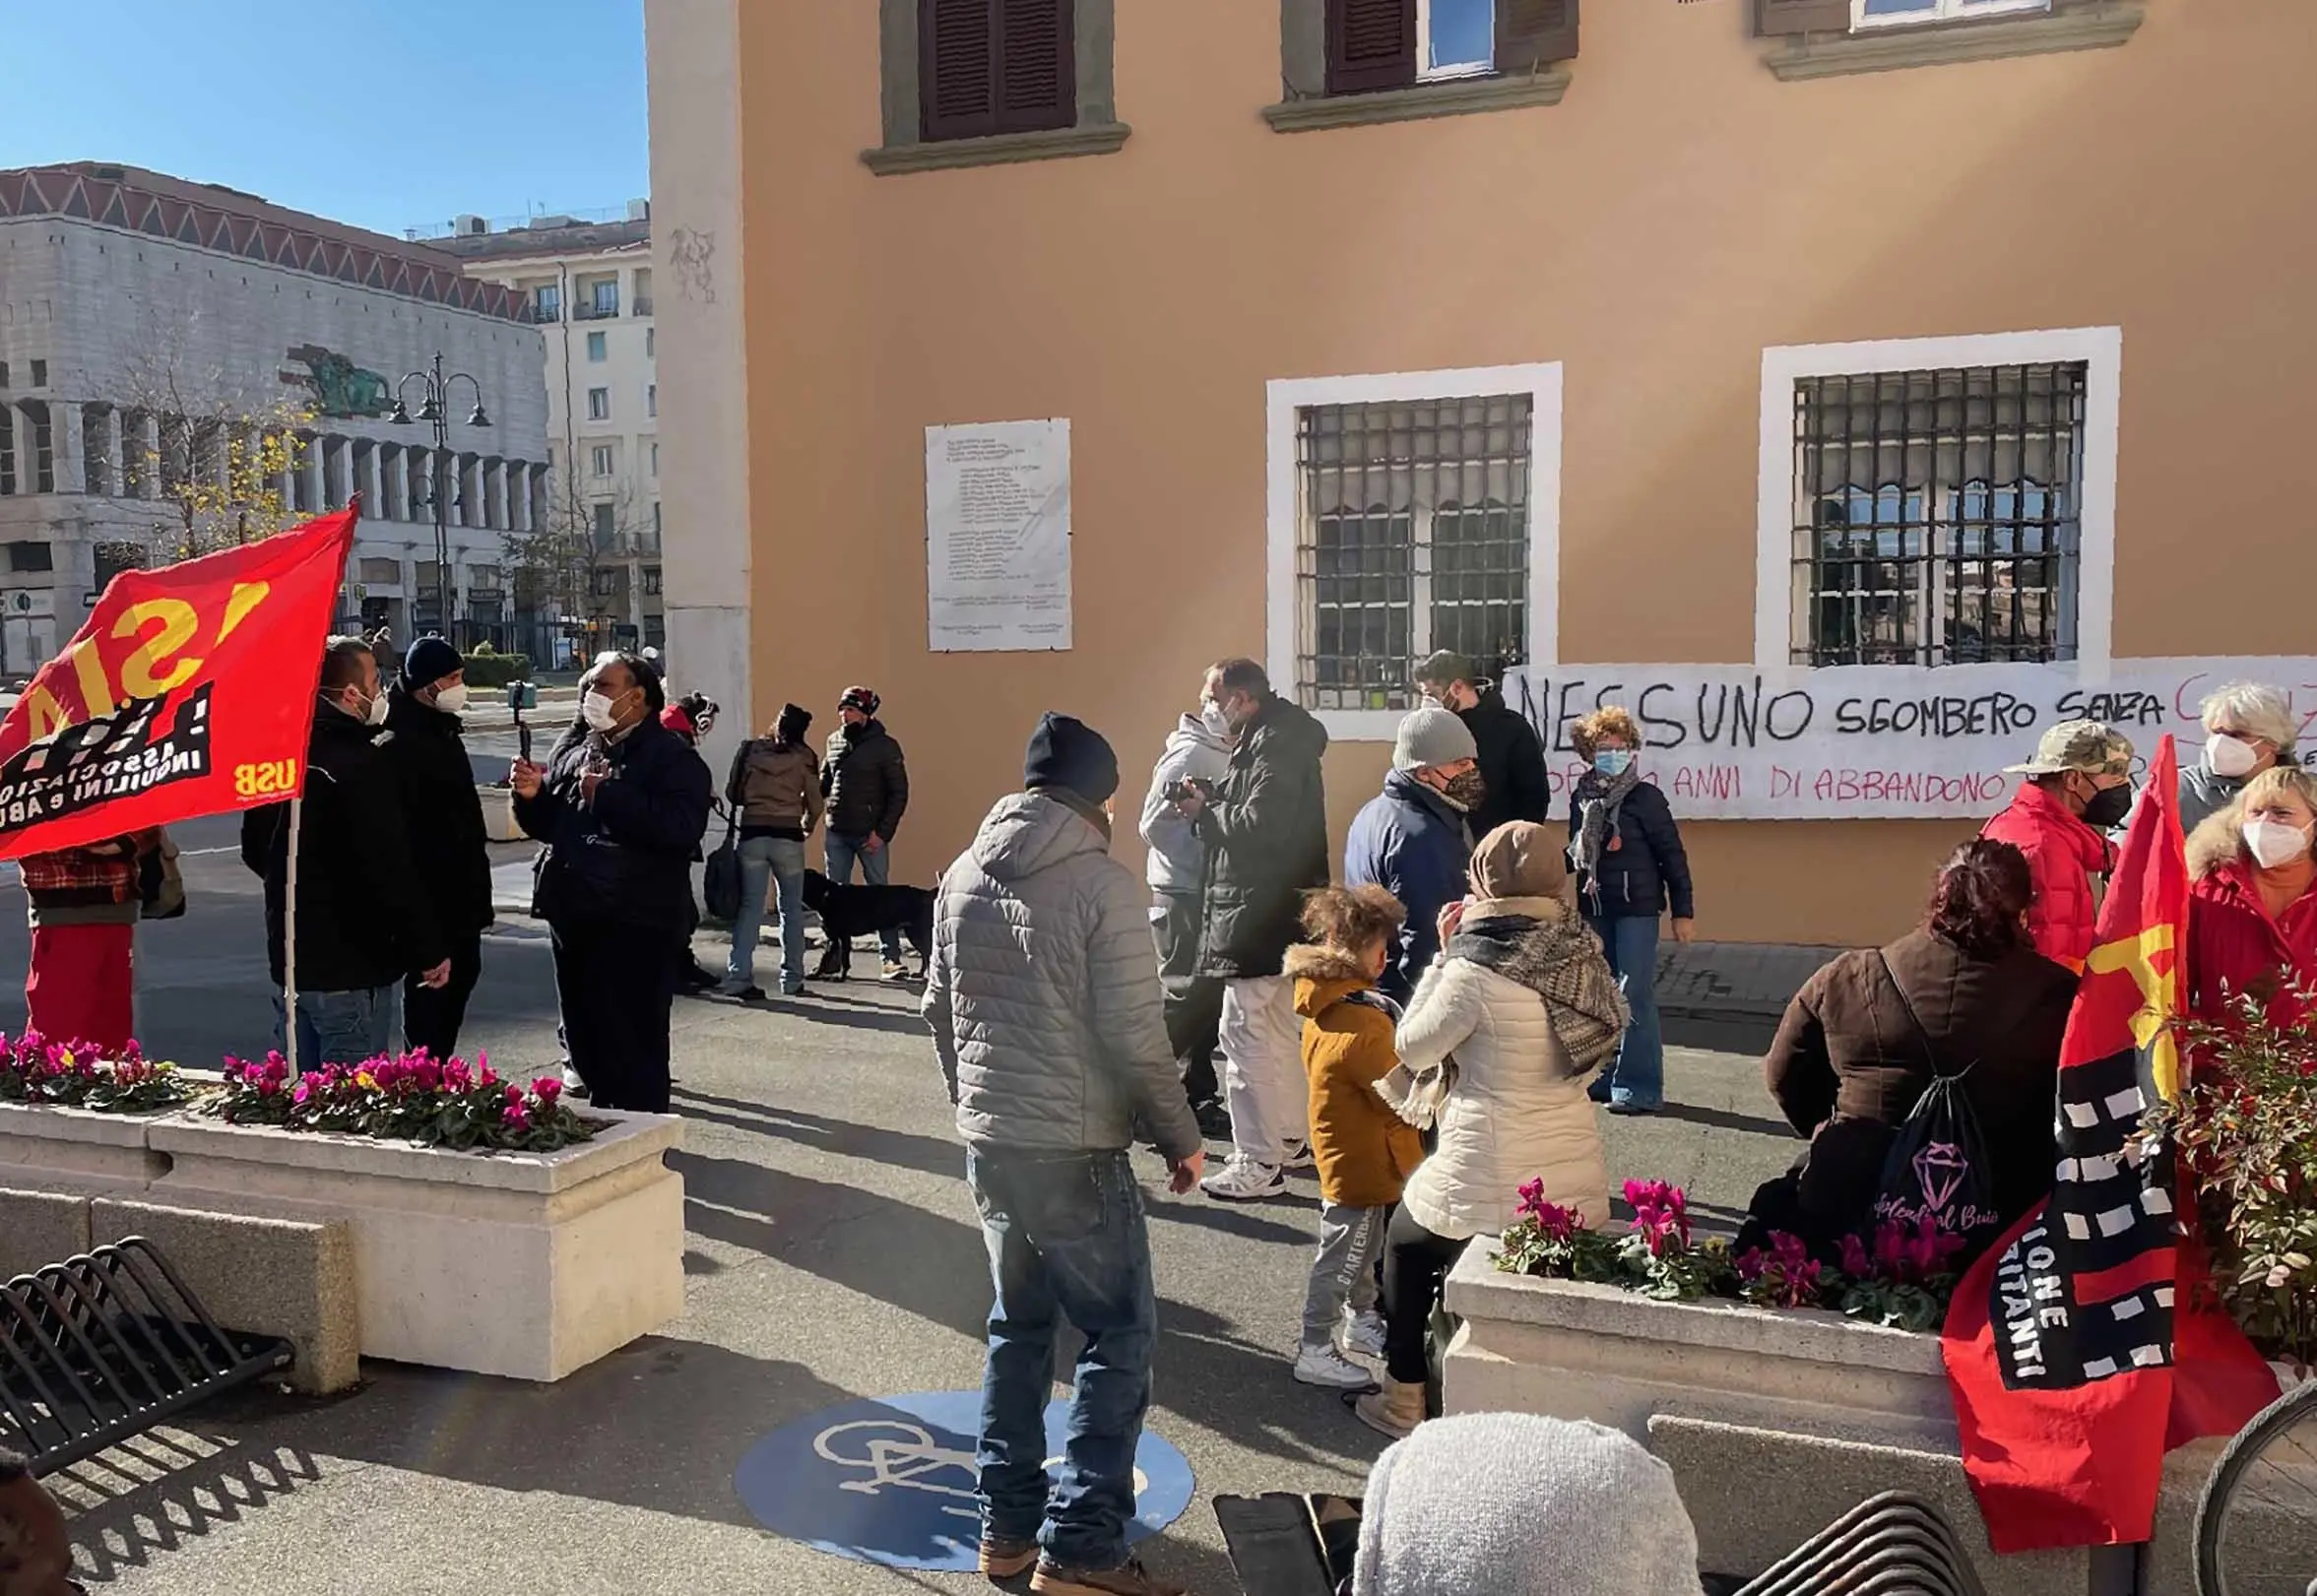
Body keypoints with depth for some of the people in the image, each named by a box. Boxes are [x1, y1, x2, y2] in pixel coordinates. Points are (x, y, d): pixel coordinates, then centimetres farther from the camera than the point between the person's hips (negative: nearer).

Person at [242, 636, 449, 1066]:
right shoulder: (363, 764, -19)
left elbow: (254, 850, 19)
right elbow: (391, 872, -22)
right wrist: (431, 950, -14)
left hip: (289, 961, 9)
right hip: (353, 967, -9)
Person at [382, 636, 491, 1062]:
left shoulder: (443, 732, 14)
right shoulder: (401, 744, -18)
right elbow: (402, 826, -24)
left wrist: (477, 883, 22)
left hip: (459, 888, 10)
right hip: (431, 894, -10)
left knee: (462, 972, 17)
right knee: (432, 986, -3)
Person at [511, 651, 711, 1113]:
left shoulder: (672, 757, -8)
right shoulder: (573, 749, 15)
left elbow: (683, 828, -24)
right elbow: (547, 825, 23)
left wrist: (606, 795, -20)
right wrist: (532, 796, 1)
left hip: (635, 923, -8)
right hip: (573, 914, 8)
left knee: (635, 1041, -3)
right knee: (583, 1035, 17)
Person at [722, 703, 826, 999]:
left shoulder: (750, 749, 5)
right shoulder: (804, 756, 1)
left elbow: (732, 793, 7)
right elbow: (816, 802, 2)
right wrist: (807, 826, 21)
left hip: (752, 834, 1)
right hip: (788, 836, -1)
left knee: (749, 908, 3)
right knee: (792, 910, 10)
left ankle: (738, 977, -5)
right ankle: (792, 980, 13)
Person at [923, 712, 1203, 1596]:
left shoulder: (963, 875, 6)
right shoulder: (1101, 882, -15)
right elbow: (1135, 1034, -15)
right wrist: (1180, 1136, -3)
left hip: (987, 1141, 7)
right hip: (1074, 1148, -7)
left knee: (1019, 1324, 19)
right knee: (1120, 1333, 4)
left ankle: (1007, 1522, 25)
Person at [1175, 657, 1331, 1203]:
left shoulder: (1275, 744, -17)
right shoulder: (1270, 739, 16)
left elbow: (1259, 823, -27)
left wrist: (1205, 809, -14)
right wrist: (1211, 805, -1)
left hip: (1260, 914, -11)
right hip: (1278, 911, 11)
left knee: (1247, 1036, -7)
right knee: (1281, 1030, 19)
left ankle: (1259, 1162, -2)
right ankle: (1293, 1138, 30)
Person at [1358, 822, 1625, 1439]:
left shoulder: (1477, 969, -18)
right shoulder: (1579, 955, 0)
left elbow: (1413, 1047, -6)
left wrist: (1443, 955, -1)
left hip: (1492, 1177, -5)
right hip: (1578, 1176, 5)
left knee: (1405, 1240, 20)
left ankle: (1404, 1399, 26)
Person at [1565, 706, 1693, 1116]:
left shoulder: (1646, 797, -7)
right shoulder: (1581, 798, 6)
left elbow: (1673, 855, -4)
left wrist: (1683, 911, -6)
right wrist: (1571, 902, 12)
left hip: (1637, 908, -5)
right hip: (1594, 908, 5)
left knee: (1635, 996, -6)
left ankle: (1640, 1087, -1)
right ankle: (1605, 1076, 22)